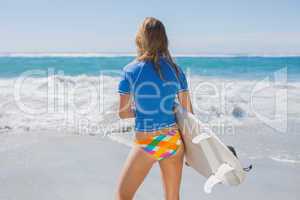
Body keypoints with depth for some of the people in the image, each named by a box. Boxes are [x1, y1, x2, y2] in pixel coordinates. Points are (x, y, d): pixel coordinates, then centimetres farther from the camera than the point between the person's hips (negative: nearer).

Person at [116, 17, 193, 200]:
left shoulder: (130, 70, -9)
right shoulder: (176, 70, 0)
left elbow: (122, 113, -4)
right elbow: (188, 112, 6)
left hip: (146, 144, -3)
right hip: (173, 141, 4)